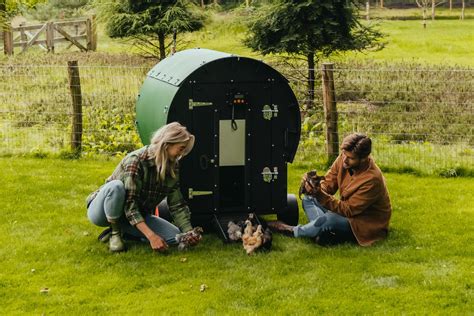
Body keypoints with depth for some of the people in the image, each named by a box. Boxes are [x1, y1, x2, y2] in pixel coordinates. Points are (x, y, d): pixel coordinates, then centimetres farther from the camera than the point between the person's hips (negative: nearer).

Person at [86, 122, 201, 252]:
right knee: (116, 186, -38)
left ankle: (121, 229, 1)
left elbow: (177, 205, -2)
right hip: (103, 212, -6)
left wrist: (189, 232, -18)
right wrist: (151, 236, -39)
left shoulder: (173, 168, -4)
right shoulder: (136, 160, -26)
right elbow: (129, 205, -31)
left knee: (176, 236, -13)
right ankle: (115, 233, -14)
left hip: (138, 216, 6)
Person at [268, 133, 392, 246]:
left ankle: (292, 231, -4)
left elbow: (348, 210, -28)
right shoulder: (343, 158, -11)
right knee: (308, 199, 4)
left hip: (368, 224, -9)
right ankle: (326, 231, -22)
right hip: (348, 210, 9)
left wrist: (320, 195, -37)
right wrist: (317, 188, -27)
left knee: (328, 219, -33)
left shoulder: (372, 179, -32)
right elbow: (329, 183, -3)